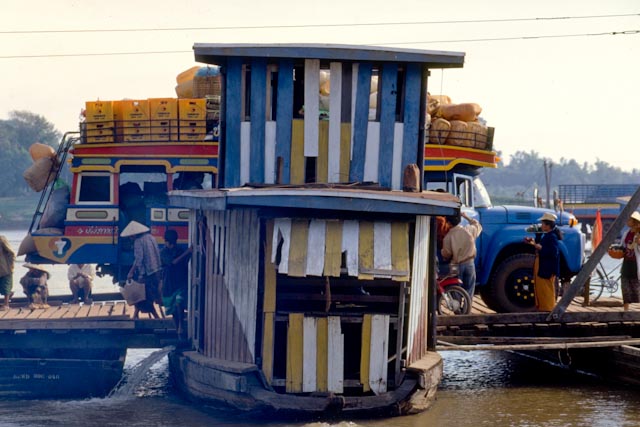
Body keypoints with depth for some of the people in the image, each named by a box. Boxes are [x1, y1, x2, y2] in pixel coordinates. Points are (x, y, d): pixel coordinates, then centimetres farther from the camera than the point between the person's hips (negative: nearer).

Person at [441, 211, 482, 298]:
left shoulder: (448, 236, -16)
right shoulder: (469, 230, -9)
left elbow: (446, 254, -7)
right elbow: (478, 226, 15)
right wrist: (467, 217, 19)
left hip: (456, 266, -2)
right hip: (469, 263, 2)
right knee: (469, 291, 10)